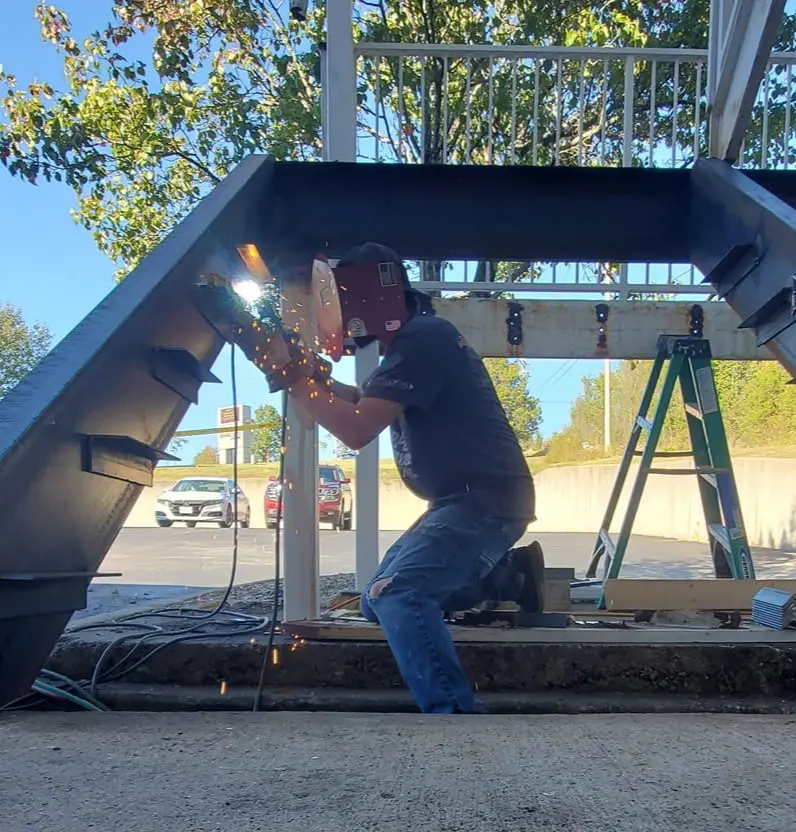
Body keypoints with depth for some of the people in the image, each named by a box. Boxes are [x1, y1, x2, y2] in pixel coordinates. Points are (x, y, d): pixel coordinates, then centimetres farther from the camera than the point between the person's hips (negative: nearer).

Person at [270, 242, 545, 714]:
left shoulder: (422, 339, -16)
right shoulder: (412, 343, 17)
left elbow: (357, 431, -22)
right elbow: (364, 405, 26)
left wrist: (298, 382, -11)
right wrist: (321, 378, 8)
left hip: (486, 500, -11)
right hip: (464, 500, 11)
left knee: (397, 595, -28)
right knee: (378, 603, 15)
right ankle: (507, 575, 16)